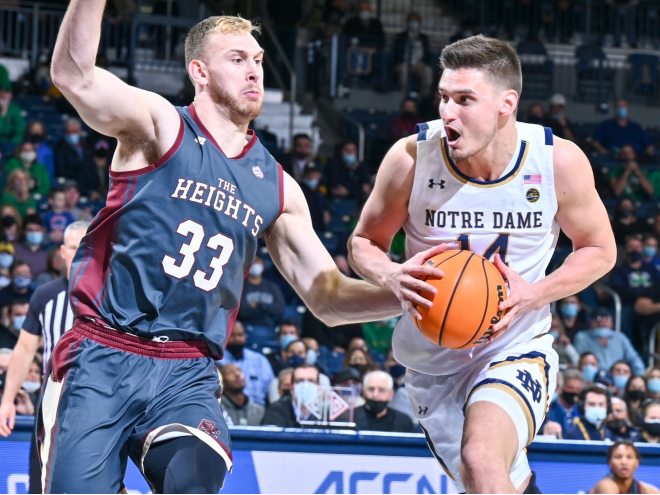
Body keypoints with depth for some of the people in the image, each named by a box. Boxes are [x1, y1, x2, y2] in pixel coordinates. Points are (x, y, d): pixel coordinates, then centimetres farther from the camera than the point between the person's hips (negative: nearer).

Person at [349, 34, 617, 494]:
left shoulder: (558, 161, -14)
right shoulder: (411, 158, -14)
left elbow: (599, 249, 1)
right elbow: (365, 242, 0)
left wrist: (535, 295, -17)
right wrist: (392, 276, -23)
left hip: (517, 349, -2)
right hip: (433, 361, 2)